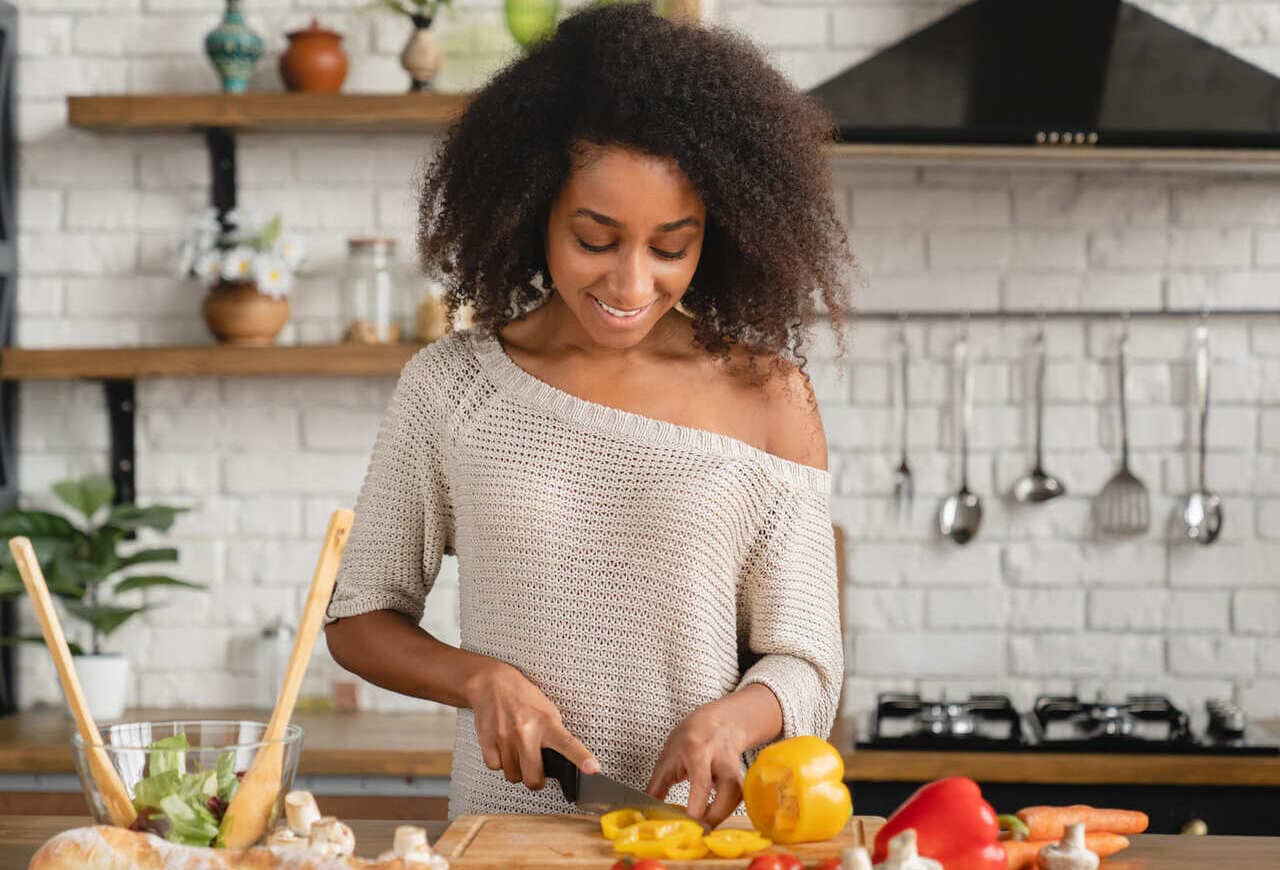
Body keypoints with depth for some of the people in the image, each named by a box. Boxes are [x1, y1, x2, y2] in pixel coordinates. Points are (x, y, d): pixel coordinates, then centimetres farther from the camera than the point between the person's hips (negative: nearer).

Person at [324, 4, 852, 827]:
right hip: (503, 822, 2)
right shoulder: (452, 386, 3)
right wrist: (479, 676, -9)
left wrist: (732, 718, -17)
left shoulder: (766, 396, 2)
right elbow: (359, 618, 10)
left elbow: (805, 664, 4)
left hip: (700, 828, -2)